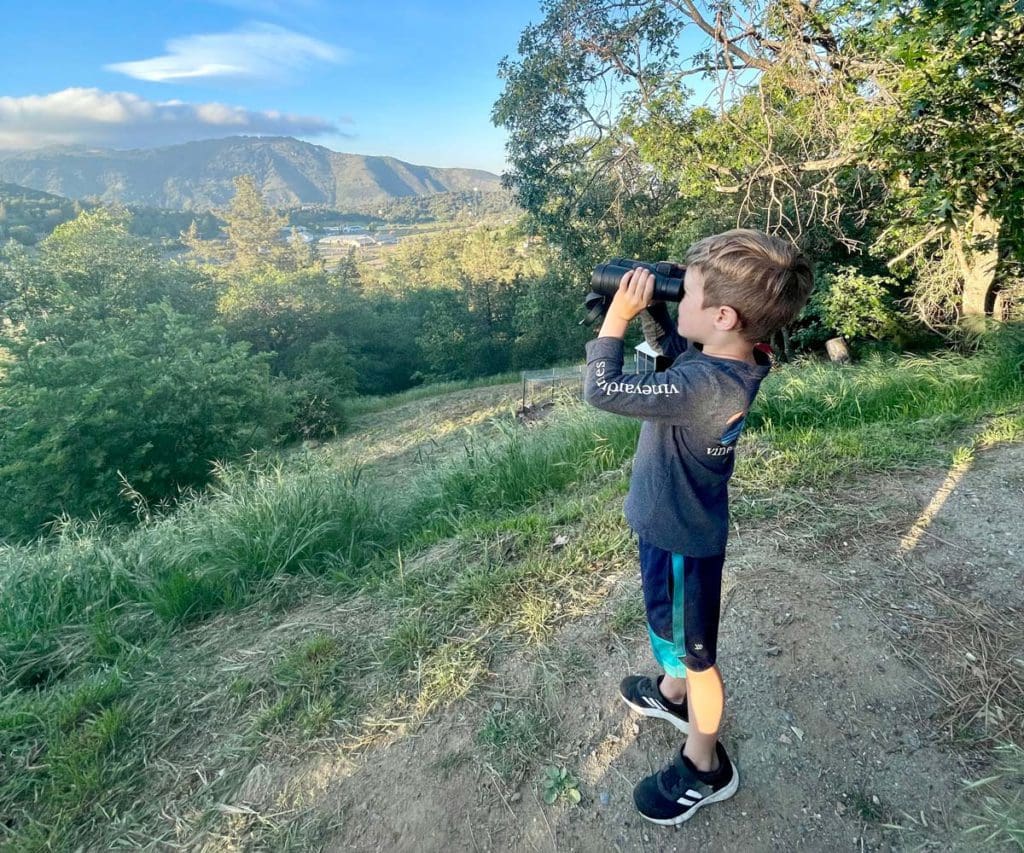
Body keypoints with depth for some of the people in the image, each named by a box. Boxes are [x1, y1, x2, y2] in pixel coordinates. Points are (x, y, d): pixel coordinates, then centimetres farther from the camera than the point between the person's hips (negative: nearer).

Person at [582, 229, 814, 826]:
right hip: (679, 523, 9)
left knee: (693, 652, 14)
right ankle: (672, 694, 59)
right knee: (677, 633, 32)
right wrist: (650, 307, -4)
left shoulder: (703, 387, -37)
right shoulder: (732, 361, -8)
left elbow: (601, 390, -33)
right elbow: (673, 347, 12)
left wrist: (618, 315, -23)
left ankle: (706, 768, 38)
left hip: (680, 538, -9)